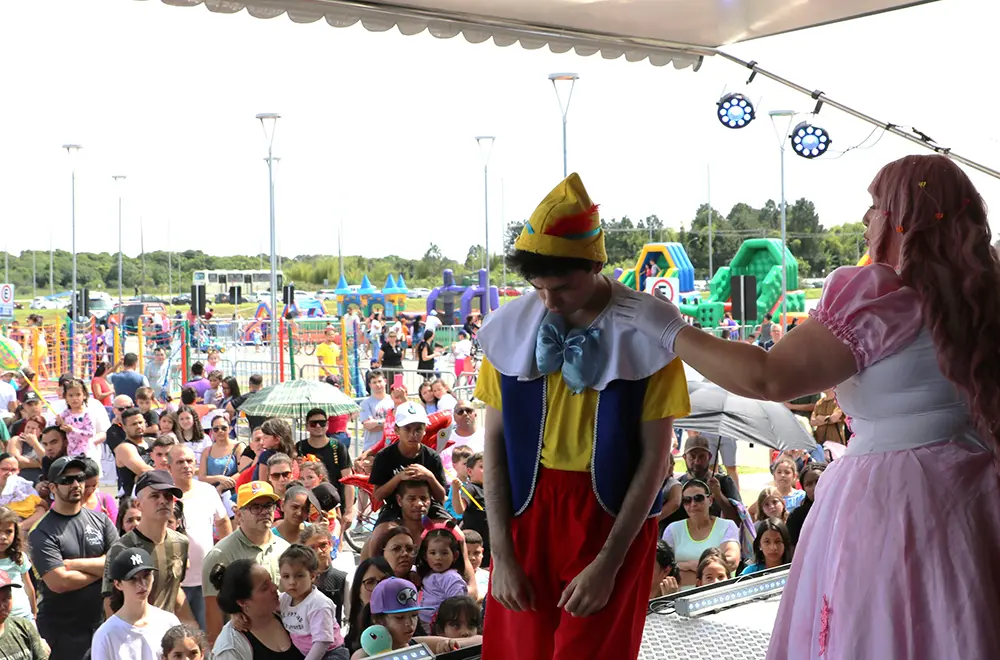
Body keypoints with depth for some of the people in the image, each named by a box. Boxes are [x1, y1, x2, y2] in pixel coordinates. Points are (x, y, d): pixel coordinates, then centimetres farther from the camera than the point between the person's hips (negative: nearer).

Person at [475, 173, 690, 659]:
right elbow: (495, 443, 0)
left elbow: (655, 455, -9)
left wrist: (607, 564, -11)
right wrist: (502, 555, -3)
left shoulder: (645, 331, -12)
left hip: (614, 513, -2)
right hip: (528, 508, 3)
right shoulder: (510, 327, -4)